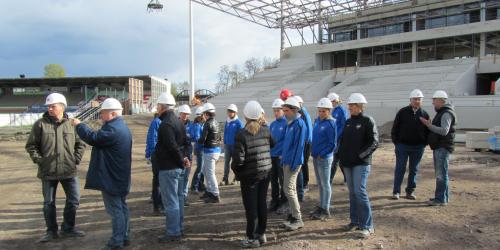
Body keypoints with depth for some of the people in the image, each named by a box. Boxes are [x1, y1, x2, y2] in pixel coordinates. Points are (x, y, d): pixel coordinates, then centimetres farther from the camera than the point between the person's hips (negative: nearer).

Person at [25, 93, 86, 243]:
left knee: (73, 200, 7)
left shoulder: (71, 125, 0)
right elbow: (31, 145, 4)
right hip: (48, 172, -1)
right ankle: (51, 231, 28)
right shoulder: (40, 124, -2)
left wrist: (76, 159, 0)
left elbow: (80, 144, 10)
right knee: (49, 203, 11)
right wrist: (39, 160, -6)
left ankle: (68, 228, 26)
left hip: (69, 171, 1)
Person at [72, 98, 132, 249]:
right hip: (120, 177, 10)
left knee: (115, 210, -3)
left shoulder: (112, 129, -22)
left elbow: (93, 138, -23)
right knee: (122, 207, 15)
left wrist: (79, 125, -10)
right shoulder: (121, 126, 13)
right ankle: (125, 237, 24)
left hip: (111, 178, -10)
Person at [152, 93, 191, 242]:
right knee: (178, 198, 16)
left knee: (170, 202, -2)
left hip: (168, 168, -10)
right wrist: (185, 157, 4)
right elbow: (186, 143, 14)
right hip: (179, 168, 10)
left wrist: (182, 161, -13)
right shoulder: (178, 121, 12)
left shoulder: (165, 124, -19)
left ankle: (173, 233, 5)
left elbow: (173, 147, -24)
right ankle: (179, 228, 27)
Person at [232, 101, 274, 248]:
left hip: (250, 175, -5)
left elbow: (238, 159, -19)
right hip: (266, 172, 5)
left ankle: (252, 238, 14)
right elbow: (273, 144, 20)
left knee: (251, 207, 4)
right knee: (262, 204, 14)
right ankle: (261, 234, 26)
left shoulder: (241, 134, -16)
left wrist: (234, 168, -1)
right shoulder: (266, 130, 0)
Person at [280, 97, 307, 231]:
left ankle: (298, 219, 0)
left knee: (289, 189, -8)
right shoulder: (290, 123, 14)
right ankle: (293, 215, 24)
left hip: (293, 162, -9)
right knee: (291, 189, 14)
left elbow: (299, 145, -19)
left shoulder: (299, 124, -14)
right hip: (287, 161, 9)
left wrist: (293, 164, -19)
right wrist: (283, 159, 14)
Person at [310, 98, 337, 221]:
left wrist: (321, 154, -15)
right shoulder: (317, 120, 9)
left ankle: (326, 211, 11)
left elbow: (332, 143, -16)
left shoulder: (331, 123, -14)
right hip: (316, 157, 8)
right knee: (320, 183, 16)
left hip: (324, 158, -8)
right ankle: (321, 207, 29)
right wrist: (313, 151, 12)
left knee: (325, 184, 1)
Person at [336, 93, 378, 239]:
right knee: (352, 193, 11)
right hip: (347, 163, 7)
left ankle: (367, 226, -2)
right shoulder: (348, 122, 13)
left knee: (360, 192, -11)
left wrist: (361, 155, -16)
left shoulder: (367, 121, -6)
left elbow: (374, 142, -11)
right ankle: (355, 221, 22)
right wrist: (341, 155, 7)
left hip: (361, 163, -7)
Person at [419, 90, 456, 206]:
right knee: (440, 173, 14)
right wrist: (429, 125, 12)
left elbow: (444, 131, -25)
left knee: (441, 173, -8)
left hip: (443, 148, -10)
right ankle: (443, 196, 22)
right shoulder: (441, 112, 18)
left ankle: (441, 199, -5)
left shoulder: (447, 114, -14)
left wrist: (429, 125, -23)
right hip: (439, 147, 10)